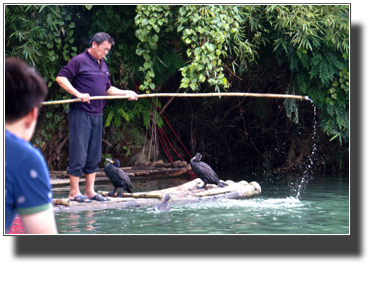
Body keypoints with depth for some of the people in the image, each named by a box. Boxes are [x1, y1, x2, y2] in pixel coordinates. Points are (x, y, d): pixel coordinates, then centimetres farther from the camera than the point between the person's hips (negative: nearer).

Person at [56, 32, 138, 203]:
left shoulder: (103, 65, 19)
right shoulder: (79, 61, -5)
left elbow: (108, 89, 25)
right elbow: (61, 78, -11)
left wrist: (126, 93, 10)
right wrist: (78, 94, -21)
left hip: (97, 115, 8)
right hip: (81, 113, -8)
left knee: (94, 155, 9)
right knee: (78, 153, -6)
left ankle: (90, 191, 16)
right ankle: (74, 192, -1)